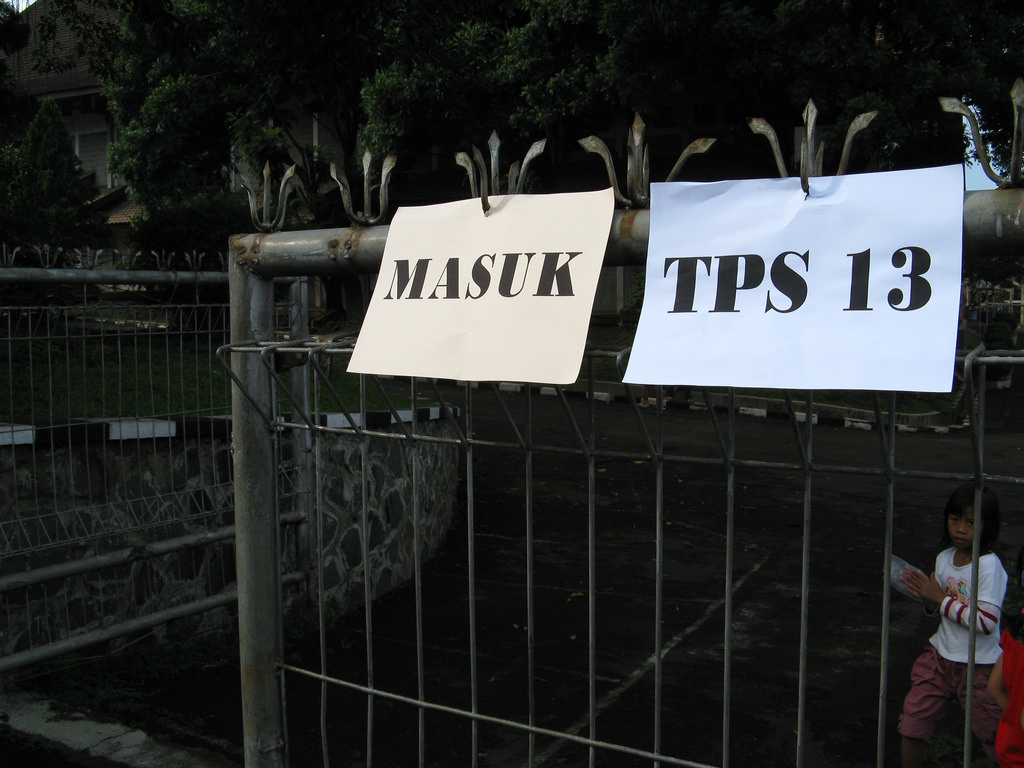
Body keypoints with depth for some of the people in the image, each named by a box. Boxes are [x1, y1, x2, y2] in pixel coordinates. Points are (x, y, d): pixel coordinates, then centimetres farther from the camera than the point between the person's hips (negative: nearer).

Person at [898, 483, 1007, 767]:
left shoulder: (989, 565, -18)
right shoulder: (944, 558, 2)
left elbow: (987, 622, -25)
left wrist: (941, 598, -21)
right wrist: (927, 597, -9)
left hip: (978, 667, -6)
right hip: (940, 656, 6)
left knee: (996, 740, 5)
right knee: (910, 727, 8)